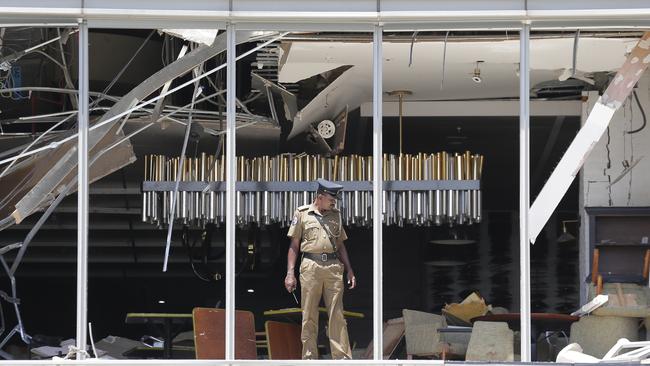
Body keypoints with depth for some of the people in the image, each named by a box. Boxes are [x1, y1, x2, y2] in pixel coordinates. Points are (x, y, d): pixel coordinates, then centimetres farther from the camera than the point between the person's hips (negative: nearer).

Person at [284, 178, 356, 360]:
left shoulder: (335, 215, 16)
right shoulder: (302, 213, 5)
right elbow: (294, 245, 5)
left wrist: (349, 270, 14)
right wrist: (290, 273, -2)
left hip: (334, 268, 3)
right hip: (311, 267, -3)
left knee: (337, 314, -1)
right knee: (309, 316, 0)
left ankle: (342, 357, -2)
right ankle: (309, 357, 5)